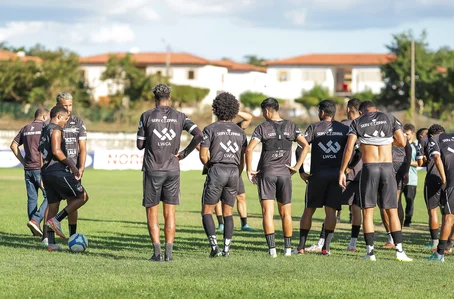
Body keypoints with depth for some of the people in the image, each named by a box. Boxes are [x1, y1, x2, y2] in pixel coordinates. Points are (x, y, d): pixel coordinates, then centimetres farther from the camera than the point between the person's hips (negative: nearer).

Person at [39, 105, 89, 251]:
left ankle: (51, 244, 6)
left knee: (52, 206, 9)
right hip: (58, 171, -10)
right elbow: (56, 151, -20)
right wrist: (72, 165, -12)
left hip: (46, 172, 10)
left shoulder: (44, 131, 20)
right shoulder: (56, 130, -8)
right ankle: (56, 220, -11)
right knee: (82, 197, -3)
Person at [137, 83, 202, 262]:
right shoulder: (179, 117, 3)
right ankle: (169, 252, 3)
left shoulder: (147, 116, -3)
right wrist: (184, 153, 0)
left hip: (152, 170, -2)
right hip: (172, 170, 2)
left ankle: (156, 252, -3)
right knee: (170, 213, 7)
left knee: (151, 212, 5)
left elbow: (140, 144, 1)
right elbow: (198, 135, -7)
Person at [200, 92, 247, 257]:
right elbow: (243, 158, 6)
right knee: (228, 213, 13)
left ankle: (214, 245, -13)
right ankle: (227, 248, 5)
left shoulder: (210, 129, -3)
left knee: (207, 211, 4)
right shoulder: (240, 132, 10)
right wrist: (237, 176, 16)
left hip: (216, 171, -4)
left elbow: (203, 156, -7)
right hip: (234, 172, 4)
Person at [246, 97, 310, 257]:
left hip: (266, 174, -3)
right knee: (285, 214, 12)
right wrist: (297, 166, 1)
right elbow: (306, 145, -2)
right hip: (285, 174, 3)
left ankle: (272, 248, -14)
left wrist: (249, 170, -6)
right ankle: (287, 248, 14)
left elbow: (249, 149, -13)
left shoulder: (262, 127, -4)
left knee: (268, 213, -4)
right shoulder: (290, 126, 5)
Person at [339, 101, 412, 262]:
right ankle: (399, 250, -2)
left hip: (369, 168, -1)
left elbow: (349, 148, -2)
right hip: (387, 167, 1)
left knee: (368, 211, 4)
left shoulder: (357, 122, 8)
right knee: (392, 211, 5)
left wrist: (342, 171, 1)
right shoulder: (389, 118, 10)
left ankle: (370, 251, 0)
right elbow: (402, 142, 3)